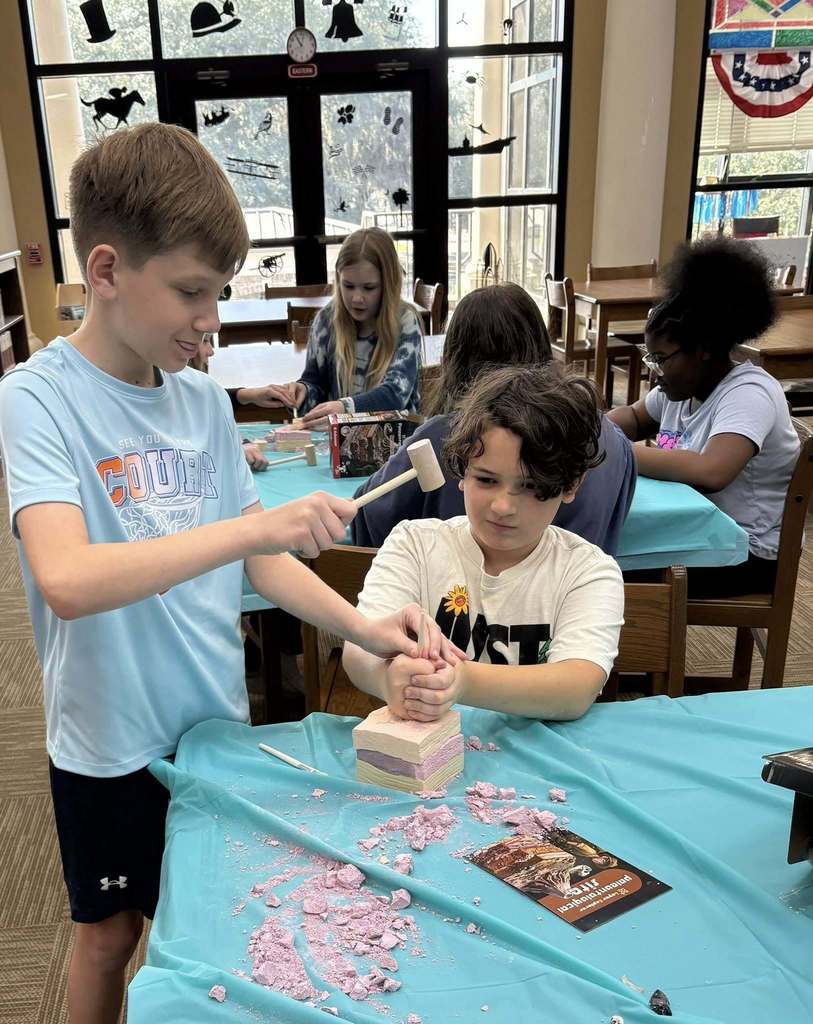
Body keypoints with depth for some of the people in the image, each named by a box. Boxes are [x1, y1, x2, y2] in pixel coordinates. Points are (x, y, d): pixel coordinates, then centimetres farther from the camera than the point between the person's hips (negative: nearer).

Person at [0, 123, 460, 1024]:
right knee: (110, 933, 18)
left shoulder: (204, 399, -2)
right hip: (111, 742, -4)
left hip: (217, 719, 5)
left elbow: (257, 560, 4)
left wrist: (362, 628, -9)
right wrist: (255, 524, -38)